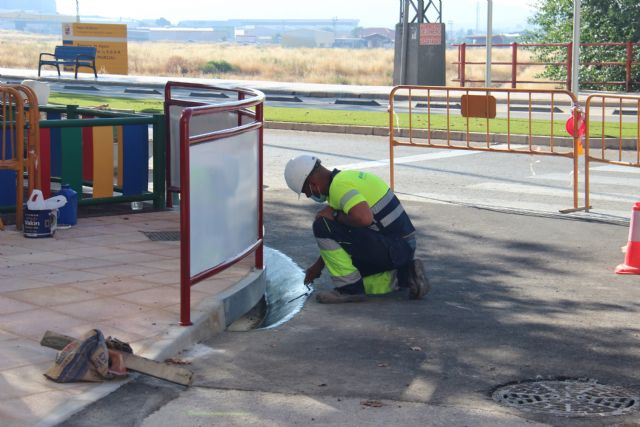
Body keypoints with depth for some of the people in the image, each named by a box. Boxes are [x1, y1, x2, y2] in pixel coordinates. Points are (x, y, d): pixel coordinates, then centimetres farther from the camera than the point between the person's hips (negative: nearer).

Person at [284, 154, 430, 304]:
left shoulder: (340, 185, -18)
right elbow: (340, 236, 24)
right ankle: (405, 276, 13)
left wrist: (335, 215, -17)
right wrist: (319, 265, 28)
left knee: (322, 226, -14)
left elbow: (363, 218, -36)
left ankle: (350, 288, -7)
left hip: (392, 249, -10)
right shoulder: (346, 177, 15)